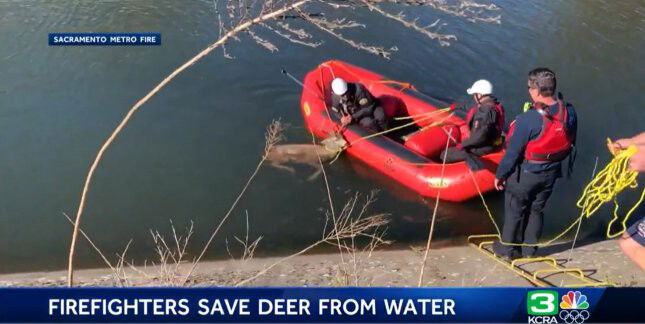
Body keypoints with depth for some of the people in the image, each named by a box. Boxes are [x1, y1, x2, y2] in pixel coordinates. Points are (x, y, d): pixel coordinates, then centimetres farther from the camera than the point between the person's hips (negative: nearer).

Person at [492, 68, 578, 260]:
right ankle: (529, 249, 35)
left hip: (525, 174, -5)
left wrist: (500, 175, -8)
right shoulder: (569, 113, -11)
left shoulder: (528, 120, -30)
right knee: (537, 209, 22)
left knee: (514, 211, 14)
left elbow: (512, 152, -21)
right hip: (551, 173, 6)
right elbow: (570, 144, 3)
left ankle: (507, 249, 30)